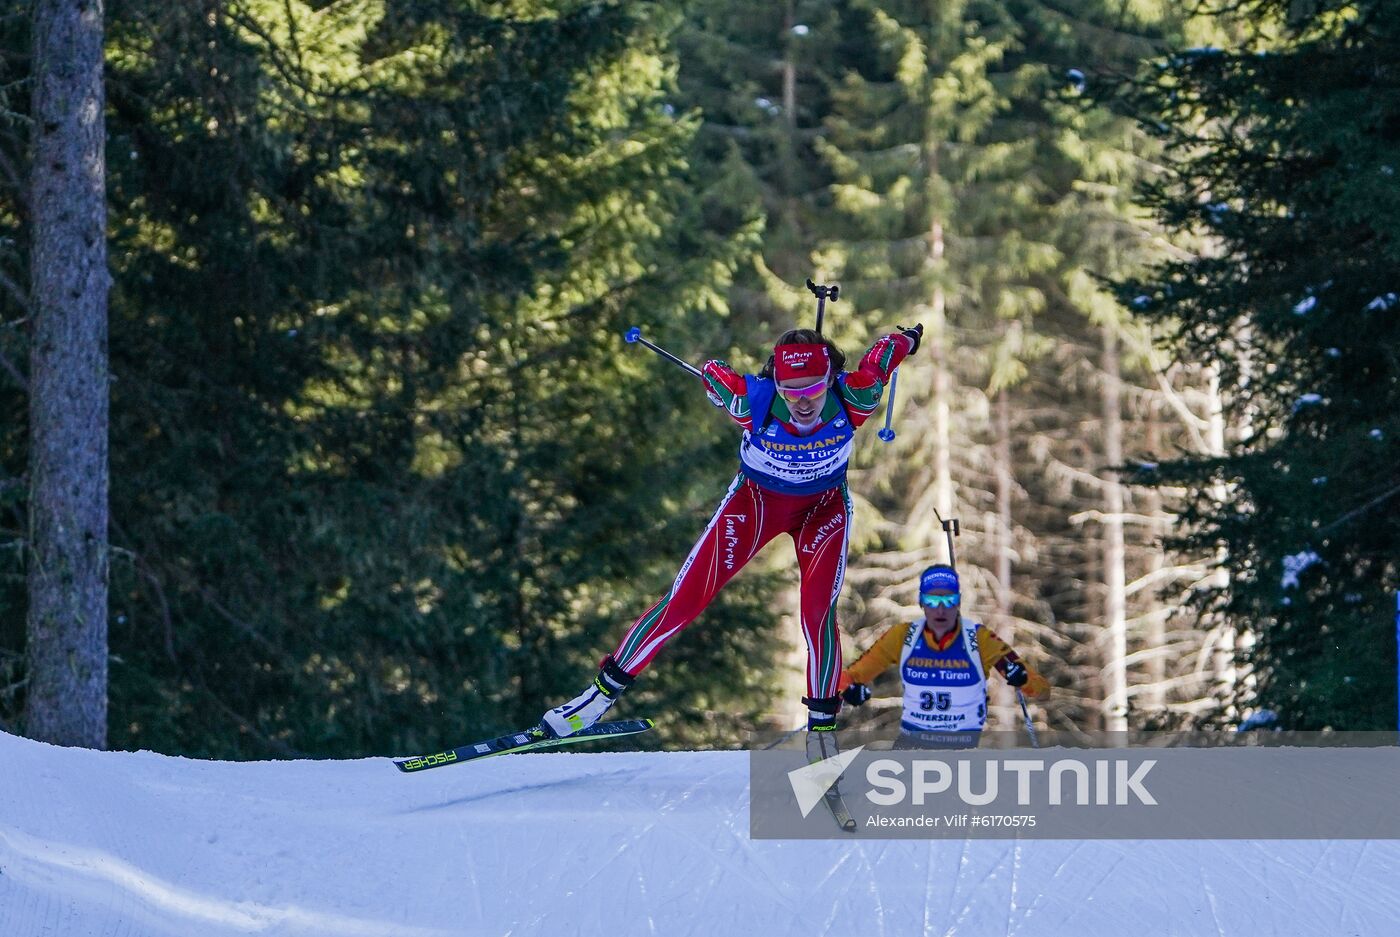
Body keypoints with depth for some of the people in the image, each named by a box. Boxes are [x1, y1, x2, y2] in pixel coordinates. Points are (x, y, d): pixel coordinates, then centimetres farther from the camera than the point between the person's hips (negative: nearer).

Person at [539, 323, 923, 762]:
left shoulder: (853, 398, -35)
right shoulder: (754, 401, -38)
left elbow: (883, 354, -15)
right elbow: (712, 373, -16)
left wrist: (905, 340, 8)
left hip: (823, 506, 0)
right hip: (757, 496, 0)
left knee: (818, 610, -17)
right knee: (687, 596, -5)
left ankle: (822, 726, -1)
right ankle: (606, 689, 6)